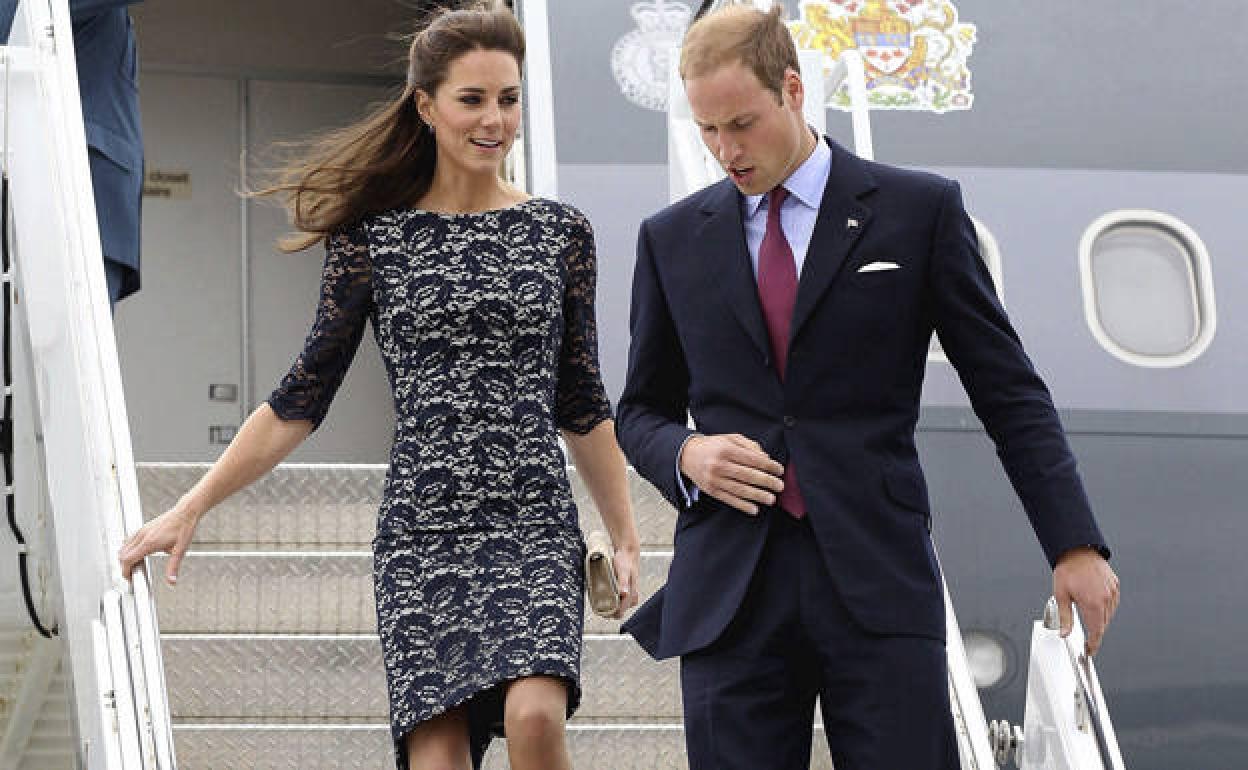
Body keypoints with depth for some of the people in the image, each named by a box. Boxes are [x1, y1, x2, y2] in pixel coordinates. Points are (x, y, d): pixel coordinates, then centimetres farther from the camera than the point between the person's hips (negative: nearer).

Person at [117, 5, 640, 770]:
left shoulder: (560, 232, 8)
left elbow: (583, 407, 14)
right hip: (422, 530, 0)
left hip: (535, 527, 0)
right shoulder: (373, 238, 5)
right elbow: (301, 400, 8)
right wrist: (189, 510, 4)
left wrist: (626, 537, 9)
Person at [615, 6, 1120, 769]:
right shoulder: (672, 239, 12)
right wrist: (684, 454, -3)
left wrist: (1075, 543, -2)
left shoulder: (920, 211, 5)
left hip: (879, 585, -2)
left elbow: (1008, 391, 5)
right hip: (728, 590, 2)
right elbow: (642, 411, 20)